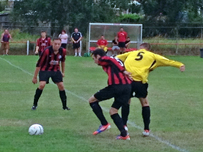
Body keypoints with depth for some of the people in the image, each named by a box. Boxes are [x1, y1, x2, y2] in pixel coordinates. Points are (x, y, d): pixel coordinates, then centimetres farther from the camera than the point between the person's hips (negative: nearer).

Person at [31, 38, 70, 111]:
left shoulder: (63, 51, -13)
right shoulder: (47, 51, -26)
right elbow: (39, 64, -19)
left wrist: (63, 72, 19)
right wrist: (35, 77, -16)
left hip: (56, 70, 4)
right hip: (44, 69, -4)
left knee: (61, 86, -3)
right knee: (42, 85, -21)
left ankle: (64, 106, 10)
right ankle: (34, 104, -5)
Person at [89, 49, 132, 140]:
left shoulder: (102, 60, 7)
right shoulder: (108, 60, 30)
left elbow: (111, 60, -11)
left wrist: (123, 71, -14)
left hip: (116, 85, -8)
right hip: (127, 86, 8)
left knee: (92, 100, 8)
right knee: (113, 111, 18)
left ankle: (104, 124, 6)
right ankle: (124, 134, 5)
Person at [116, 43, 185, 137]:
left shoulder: (131, 54, 24)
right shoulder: (151, 56, 17)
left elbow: (117, 58, 32)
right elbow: (166, 61, 11)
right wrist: (179, 65, 10)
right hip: (140, 81, -2)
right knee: (145, 103, 16)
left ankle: (124, 125, 13)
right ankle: (146, 129, 13)